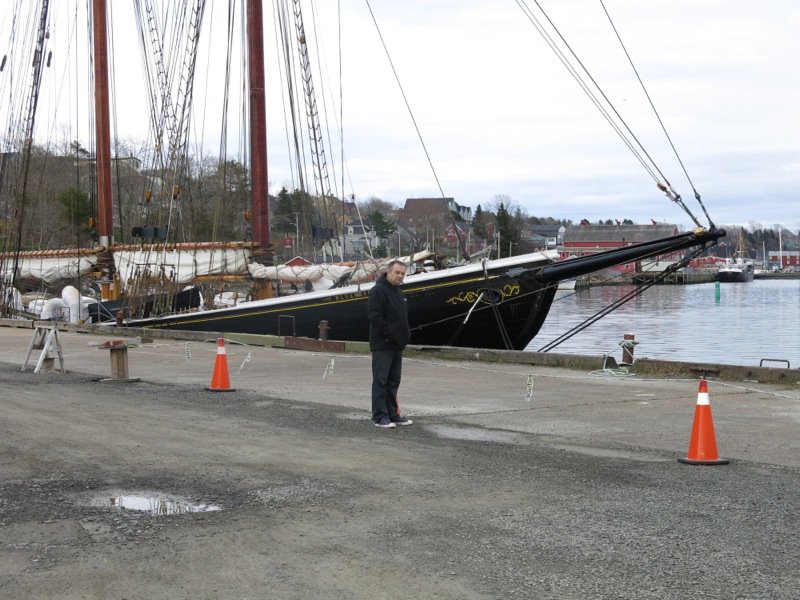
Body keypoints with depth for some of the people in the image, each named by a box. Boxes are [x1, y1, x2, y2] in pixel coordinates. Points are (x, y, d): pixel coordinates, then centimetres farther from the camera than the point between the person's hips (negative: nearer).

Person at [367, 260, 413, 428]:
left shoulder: (398, 291, 17)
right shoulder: (378, 290, -12)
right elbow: (374, 316, -20)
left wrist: (405, 335, 12)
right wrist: (387, 334, -20)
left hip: (397, 345, 9)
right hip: (382, 345, -9)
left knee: (393, 381, 13)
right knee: (380, 381, -6)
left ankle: (393, 414, 19)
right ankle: (380, 416, -4)